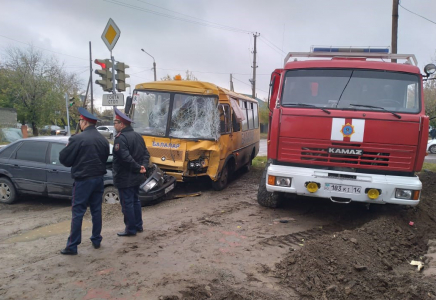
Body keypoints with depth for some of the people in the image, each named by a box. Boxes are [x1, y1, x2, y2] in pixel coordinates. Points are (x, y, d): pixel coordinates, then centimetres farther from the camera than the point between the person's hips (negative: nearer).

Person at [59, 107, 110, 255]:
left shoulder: (77, 139, -15)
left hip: (83, 180, -6)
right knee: (96, 210, 14)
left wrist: (68, 148, 10)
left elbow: (64, 159, -8)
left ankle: (72, 246, 7)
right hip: (98, 178, 6)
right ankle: (96, 240, 22)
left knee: (77, 212, 1)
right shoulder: (103, 140, 6)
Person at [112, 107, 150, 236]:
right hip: (136, 177, 9)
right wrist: (143, 166, -3)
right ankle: (138, 225, 27)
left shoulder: (120, 138, -18)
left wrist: (138, 168, -18)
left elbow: (125, 158, -27)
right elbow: (146, 154, 9)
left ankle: (131, 229, 9)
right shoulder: (138, 136, 11)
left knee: (127, 203, 1)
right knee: (135, 201, 18)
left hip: (124, 178, -9)